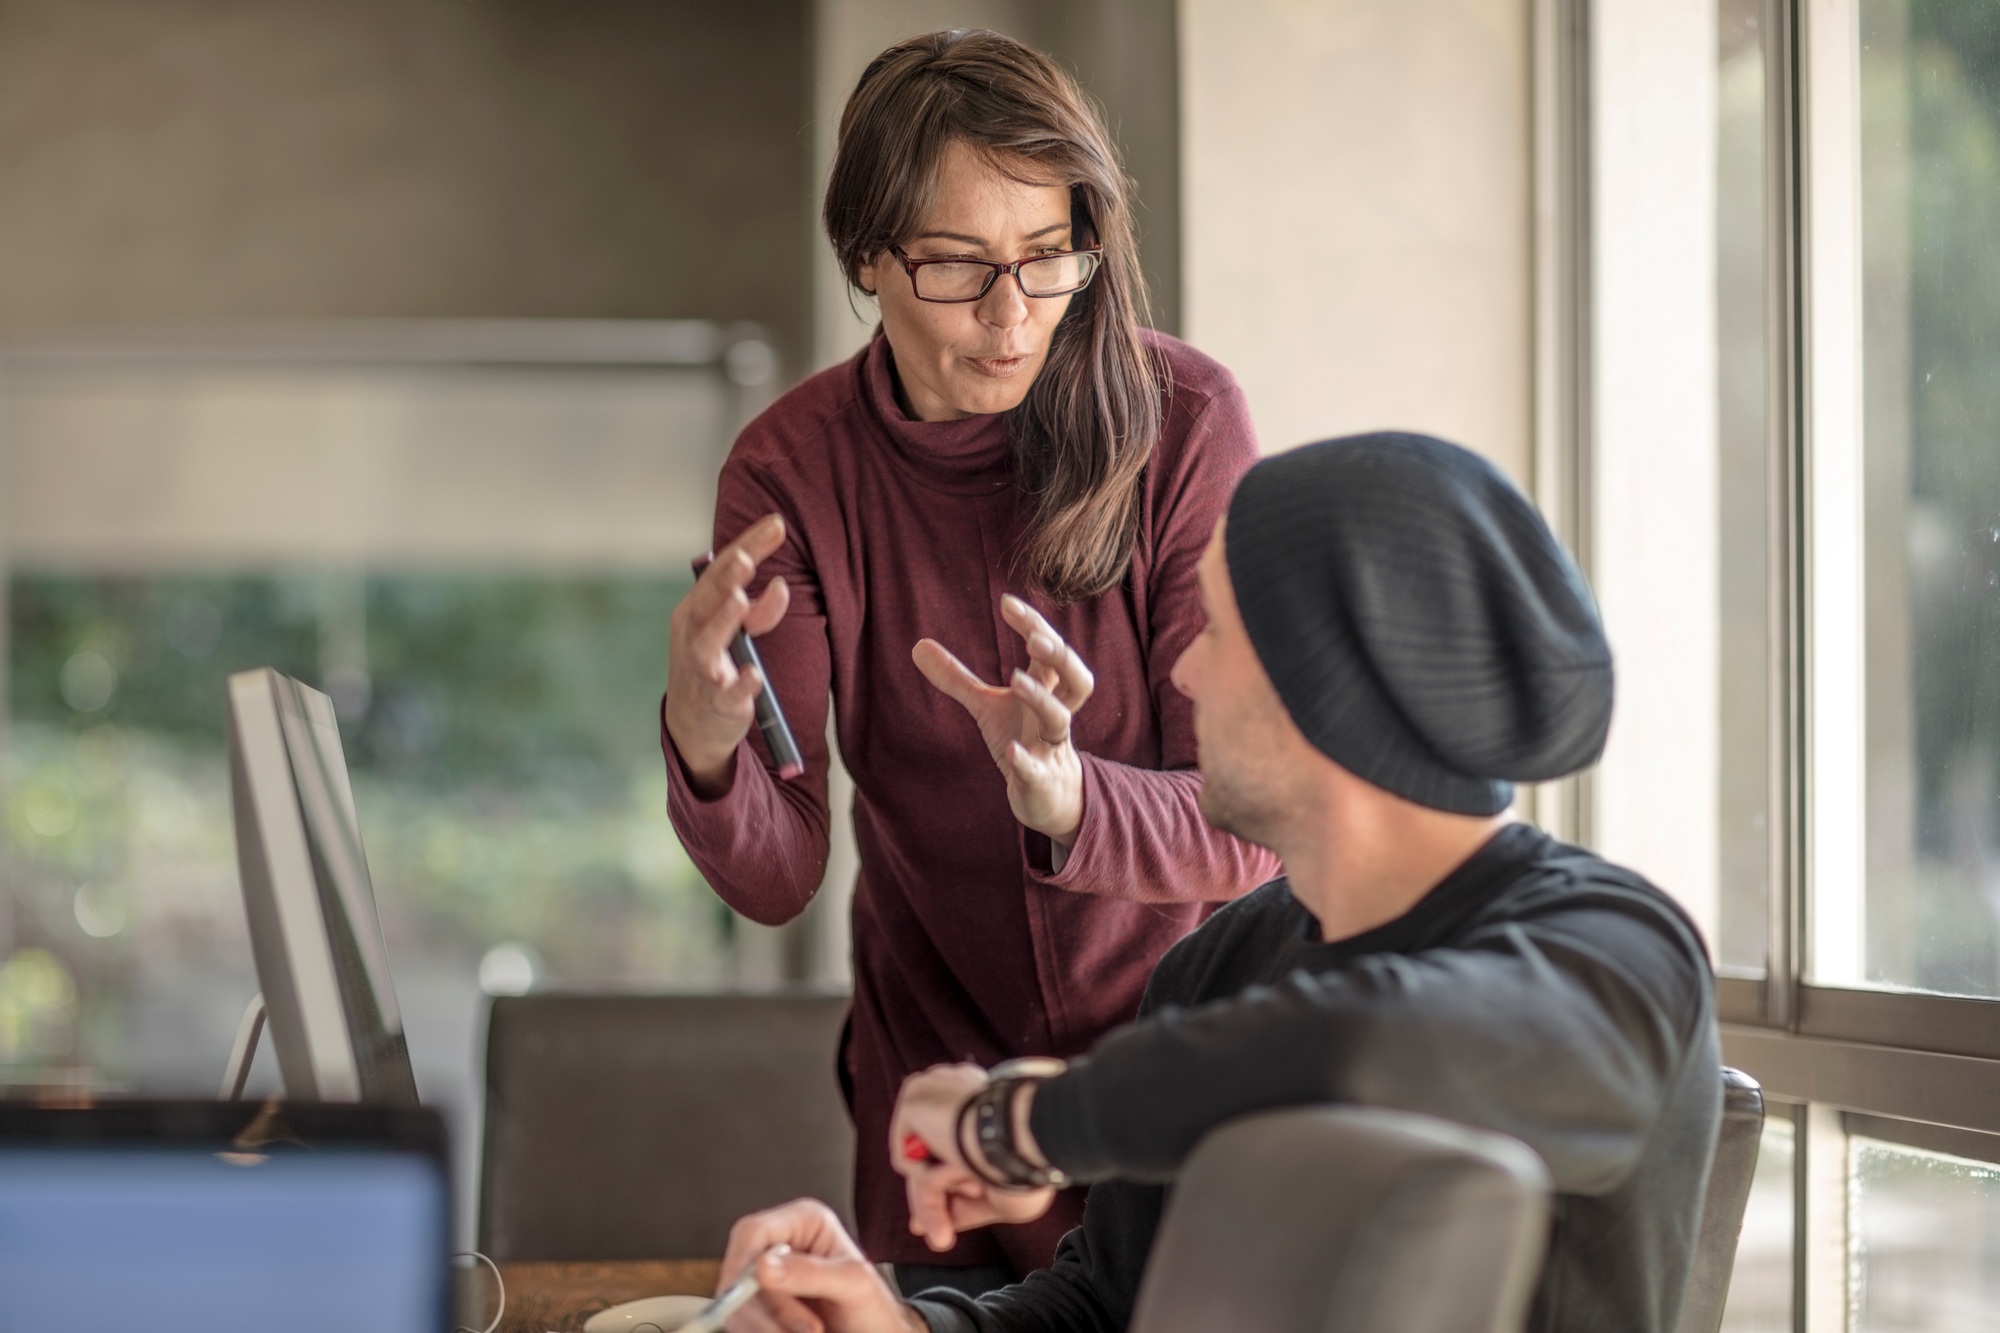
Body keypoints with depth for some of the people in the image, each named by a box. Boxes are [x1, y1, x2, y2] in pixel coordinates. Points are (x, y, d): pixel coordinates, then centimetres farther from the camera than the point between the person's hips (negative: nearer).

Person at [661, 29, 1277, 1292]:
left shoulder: (1186, 420, -20)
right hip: (939, 1065, 2)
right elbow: (777, 879, -16)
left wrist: (1068, 798, -42)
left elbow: (1250, 826, -21)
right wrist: (705, 754, -37)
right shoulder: (789, 473, -14)